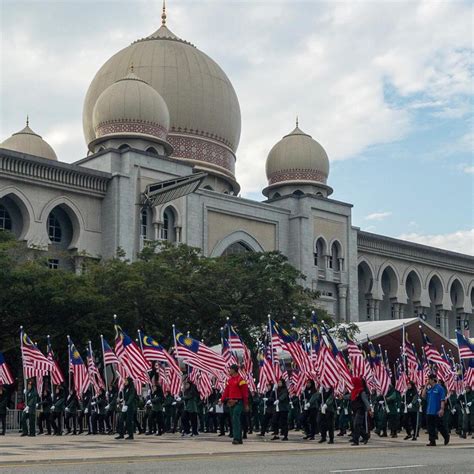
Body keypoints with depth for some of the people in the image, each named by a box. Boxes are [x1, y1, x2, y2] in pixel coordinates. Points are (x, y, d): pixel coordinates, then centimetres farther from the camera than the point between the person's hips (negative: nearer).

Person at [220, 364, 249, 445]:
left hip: (238, 403, -8)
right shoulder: (230, 380, 13)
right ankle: (239, 439, 14)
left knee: (235, 419, -16)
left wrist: (246, 405, -11)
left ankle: (236, 438, -18)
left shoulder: (240, 380, -10)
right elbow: (226, 391, 15)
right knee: (234, 420, 8)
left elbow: (245, 393, -10)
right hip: (231, 403, 8)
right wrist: (222, 400, 7)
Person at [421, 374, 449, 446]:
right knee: (430, 427, 4)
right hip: (429, 411, 7)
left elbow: (443, 400, -12)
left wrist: (442, 409, -20)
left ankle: (446, 437, 24)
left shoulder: (439, 388, -8)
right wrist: (426, 386, 3)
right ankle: (432, 441, 8)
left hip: (437, 412, -6)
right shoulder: (429, 389, 12)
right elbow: (423, 396, 6)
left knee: (439, 426, 2)